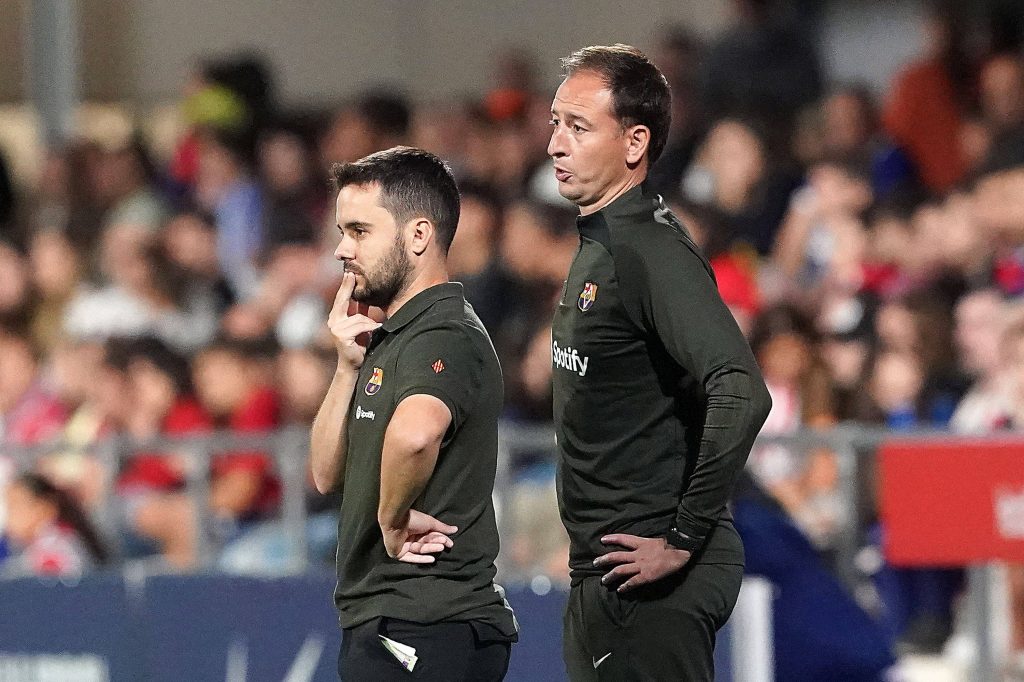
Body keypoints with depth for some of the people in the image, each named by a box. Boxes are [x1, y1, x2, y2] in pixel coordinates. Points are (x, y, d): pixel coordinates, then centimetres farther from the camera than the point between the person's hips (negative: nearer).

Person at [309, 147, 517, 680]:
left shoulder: (445, 337, -15)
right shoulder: (391, 339, 18)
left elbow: (414, 434, -38)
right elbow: (327, 474, 15)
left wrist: (392, 519, -22)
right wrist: (349, 366, 4)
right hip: (377, 619, 10)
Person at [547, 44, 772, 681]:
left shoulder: (651, 252, -17)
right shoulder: (598, 245, 14)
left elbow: (742, 395, -30)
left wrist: (684, 540, -24)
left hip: (648, 575, -10)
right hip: (601, 571, 10)